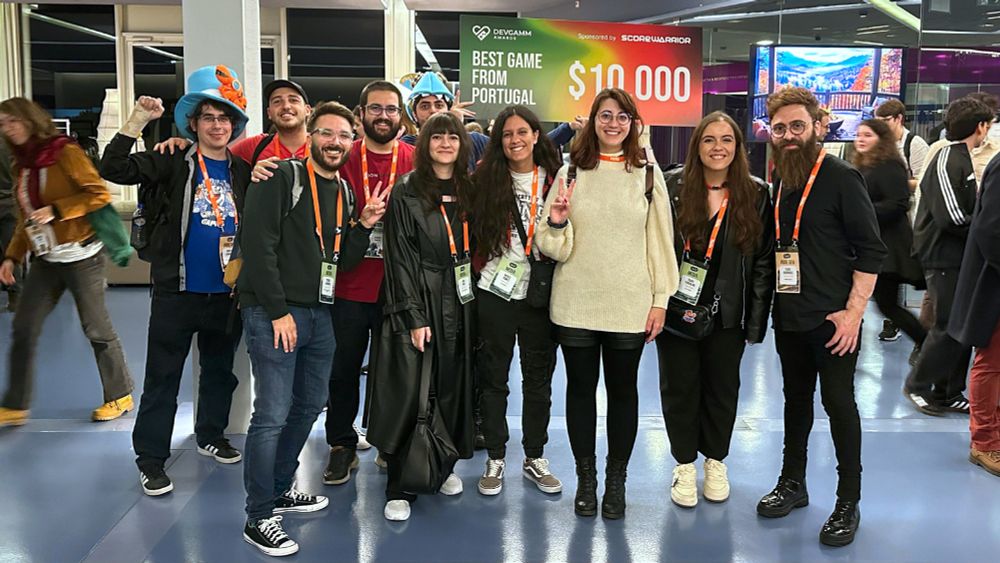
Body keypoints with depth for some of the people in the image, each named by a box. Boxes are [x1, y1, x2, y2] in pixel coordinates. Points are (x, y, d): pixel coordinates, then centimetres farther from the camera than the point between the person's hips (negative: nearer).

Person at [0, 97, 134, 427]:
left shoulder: (65, 153, -9)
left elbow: (99, 195, -14)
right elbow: (27, 219, 19)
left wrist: (55, 210, -21)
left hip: (80, 257, -7)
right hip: (45, 260, 7)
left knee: (96, 328, 3)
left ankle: (120, 396, 19)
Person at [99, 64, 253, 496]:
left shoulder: (243, 172, 6)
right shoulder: (172, 165, -3)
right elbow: (113, 169, -15)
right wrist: (137, 121, -21)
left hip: (228, 292, 4)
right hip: (178, 289, -4)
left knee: (220, 370, 18)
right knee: (162, 378, 1)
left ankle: (211, 435, 38)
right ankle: (150, 459, 12)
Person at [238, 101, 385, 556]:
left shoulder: (344, 192, 14)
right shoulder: (282, 177, -8)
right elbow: (258, 244, -16)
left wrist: (363, 225, -2)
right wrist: (278, 311, -18)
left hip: (318, 313, 8)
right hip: (273, 313, -8)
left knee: (309, 406, 16)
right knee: (272, 415, -7)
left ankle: (279, 490, 34)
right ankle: (259, 519, 5)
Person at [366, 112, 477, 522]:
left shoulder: (468, 191, 11)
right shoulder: (406, 193, -4)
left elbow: (476, 249, 13)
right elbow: (400, 258, -9)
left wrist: (475, 298, 4)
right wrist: (414, 316, -14)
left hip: (459, 304, 5)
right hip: (418, 304, -4)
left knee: (451, 388, 9)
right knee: (409, 392, -6)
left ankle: (443, 466, 26)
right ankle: (400, 487, 3)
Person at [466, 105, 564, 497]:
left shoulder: (555, 180, 3)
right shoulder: (486, 179, 0)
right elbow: (473, 230, 4)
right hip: (495, 292, -1)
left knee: (539, 378, 10)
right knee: (493, 377, 8)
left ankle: (535, 458, 24)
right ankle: (495, 458, 21)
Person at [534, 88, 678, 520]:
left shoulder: (647, 173, 2)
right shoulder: (571, 172, 3)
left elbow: (660, 240, 3)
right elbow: (555, 246, 3)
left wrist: (660, 299, -1)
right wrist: (556, 223, -18)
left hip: (630, 305, 0)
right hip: (576, 303, 1)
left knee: (623, 390, 9)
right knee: (581, 387, 9)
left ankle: (616, 481, 23)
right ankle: (585, 479, 24)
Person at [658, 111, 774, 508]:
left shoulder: (756, 194, -1)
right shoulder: (672, 186, -5)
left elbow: (764, 261, 0)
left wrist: (757, 319, -4)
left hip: (727, 313, 1)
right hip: (677, 307, -1)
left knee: (722, 387, 13)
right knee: (680, 386, 9)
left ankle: (715, 461, 33)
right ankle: (684, 465, 25)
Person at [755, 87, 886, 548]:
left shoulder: (841, 178, -10)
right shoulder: (779, 182, 8)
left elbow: (871, 250, -12)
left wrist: (853, 312, -17)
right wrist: (770, 303, 10)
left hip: (832, 320, -6)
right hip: (789, 318, 6)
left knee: (839, 405, 2)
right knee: (796, 400, 16)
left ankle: (848, 503, 15)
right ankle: (792, 483, 31)